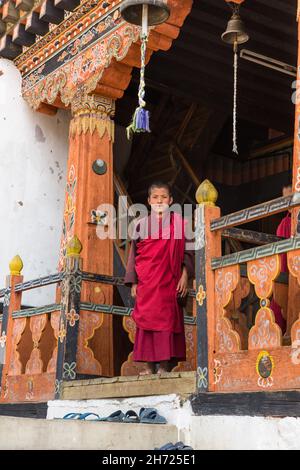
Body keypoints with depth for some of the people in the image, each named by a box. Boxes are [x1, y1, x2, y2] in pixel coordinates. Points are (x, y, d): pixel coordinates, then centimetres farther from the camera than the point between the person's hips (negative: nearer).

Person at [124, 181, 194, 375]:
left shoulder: (178, 223, 7)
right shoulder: (142, 224, 12)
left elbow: (186, 251, 3)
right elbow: (134, 255, 11)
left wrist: (185, 276, -8)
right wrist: (133, 283, 5)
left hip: (169, 279, -2)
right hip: (146, 280, 2)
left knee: (166, 318, -5)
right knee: (147, 319, -1)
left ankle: (164, 365, -3)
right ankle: (149, 366, 2)